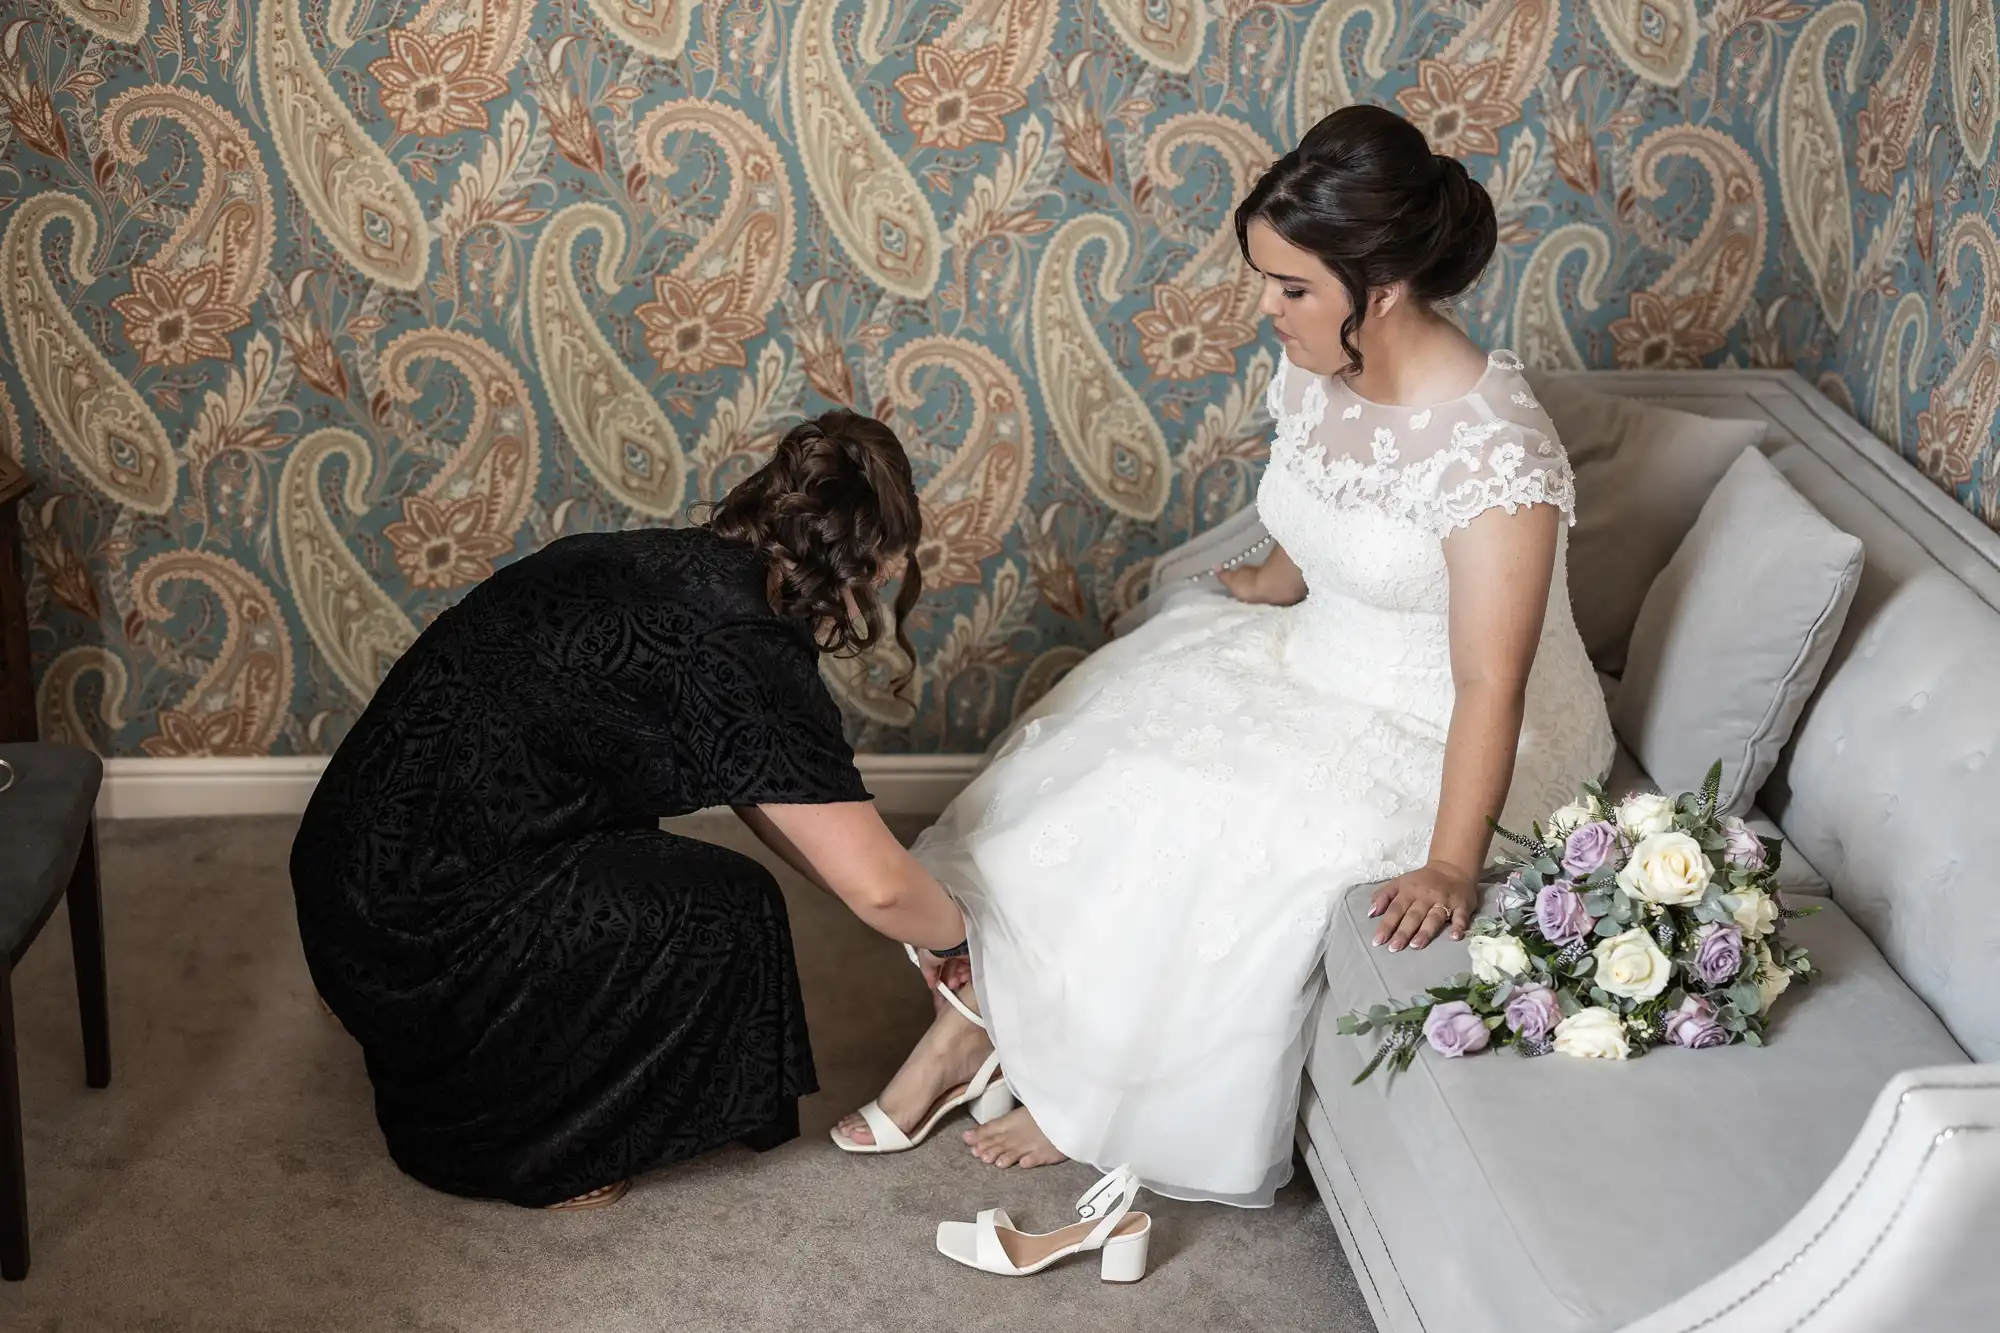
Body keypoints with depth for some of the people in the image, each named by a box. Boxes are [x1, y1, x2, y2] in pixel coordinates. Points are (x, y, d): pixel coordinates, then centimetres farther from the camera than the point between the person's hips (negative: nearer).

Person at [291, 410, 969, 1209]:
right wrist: (959, 929, 5)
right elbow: (877, 886, -16)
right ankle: (504, 1145, 6)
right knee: (723, 914, -6)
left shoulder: (677, 567, 9)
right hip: (414, 924, -9)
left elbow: (776, 800, 19)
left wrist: (922, 912, 19)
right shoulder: (745, 651, -19)